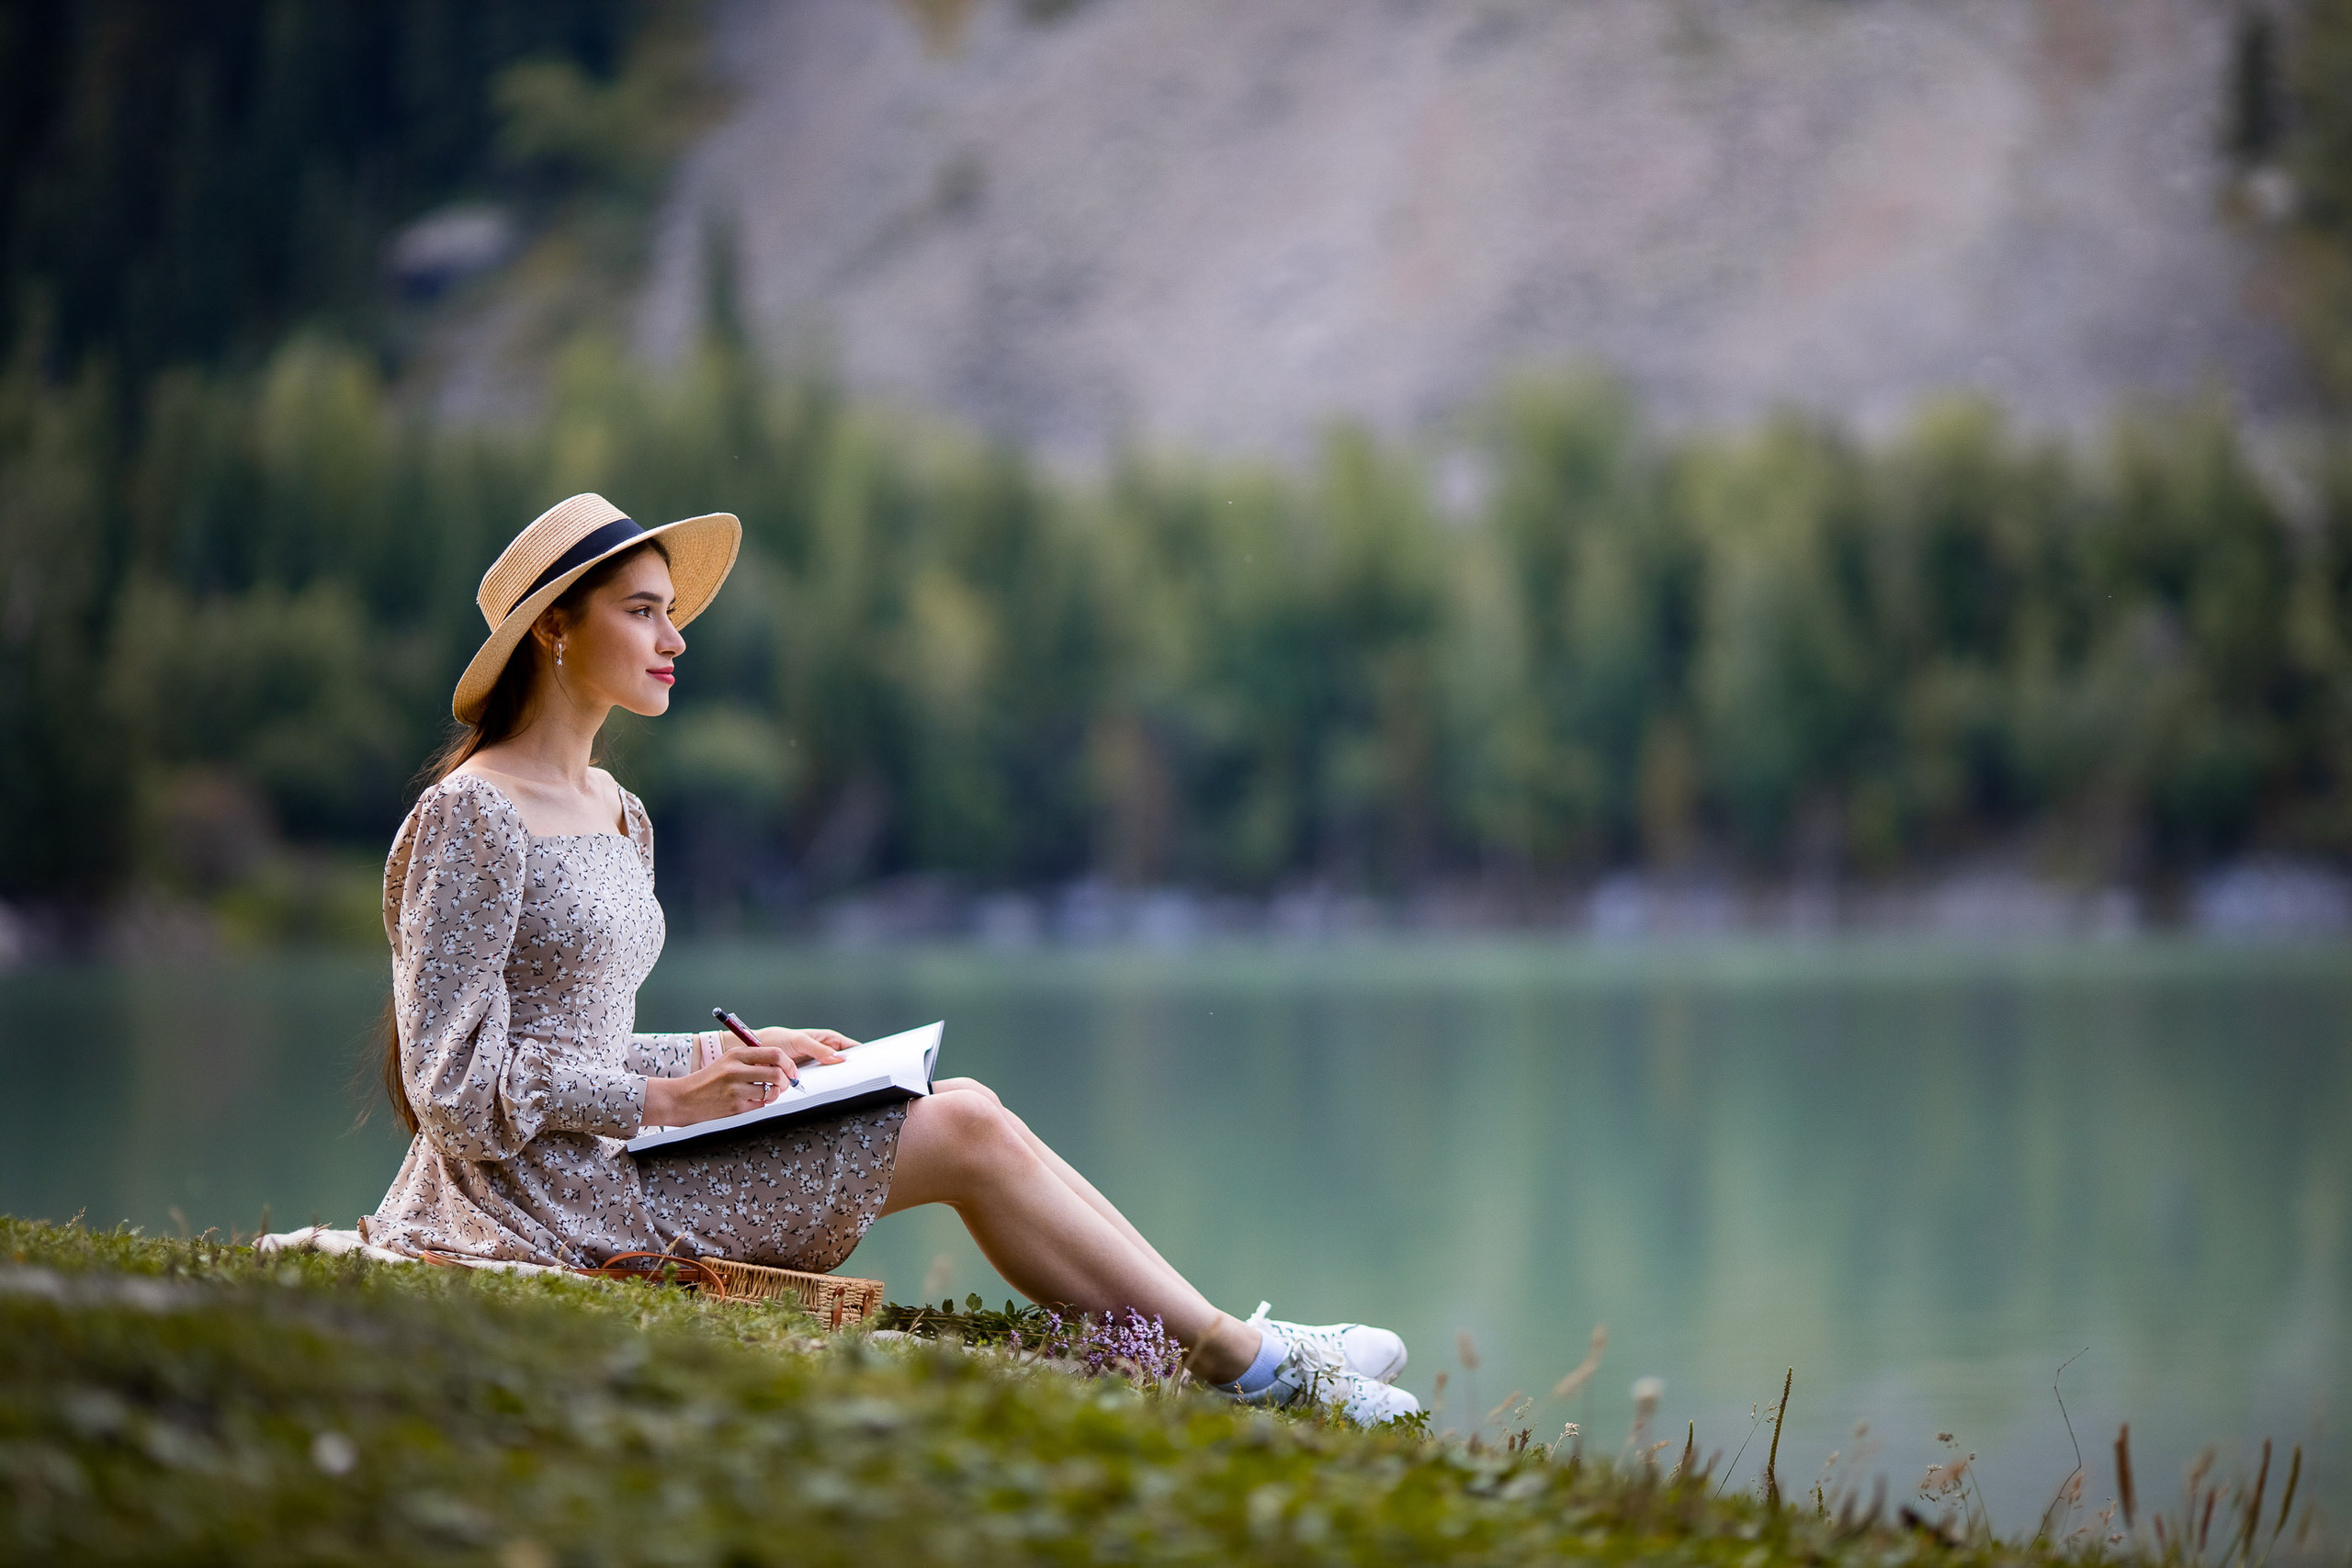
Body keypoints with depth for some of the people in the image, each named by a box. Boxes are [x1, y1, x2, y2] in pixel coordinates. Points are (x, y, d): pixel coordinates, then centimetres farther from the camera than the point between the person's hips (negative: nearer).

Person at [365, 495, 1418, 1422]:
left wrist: (743, 1053, 8)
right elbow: (453, 1079, -16)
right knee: (964, 1131, -9)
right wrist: (664, 1099, -18)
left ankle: (1236, 1348, -4)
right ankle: (1243, 1361, 0)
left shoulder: (613, 814, 15)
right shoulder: (470, 820, -13)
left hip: (598, 1162, 9)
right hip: (555, 1205, -9)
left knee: (964, 1109, -4)